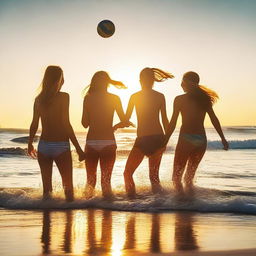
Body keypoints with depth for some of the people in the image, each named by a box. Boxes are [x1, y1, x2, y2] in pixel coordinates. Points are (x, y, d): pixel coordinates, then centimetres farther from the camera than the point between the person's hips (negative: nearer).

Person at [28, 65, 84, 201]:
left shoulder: (39, 99, 5)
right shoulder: (63, 97, -9)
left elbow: (34, 124, 7)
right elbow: (66, 124, -14)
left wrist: (30, 144, 22)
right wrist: (78, 148, -12)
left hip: (43, 146, 5)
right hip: (60, 146, -5)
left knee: (46, 186, 12)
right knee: (68, 185, 5)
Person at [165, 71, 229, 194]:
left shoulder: (179, 99, -4)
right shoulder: (204, 98, 9)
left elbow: (173, 123, -7)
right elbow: (214, 119, 7)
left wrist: (165, 141, -3)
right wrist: (223, 138, 12)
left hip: (186, 139, -5)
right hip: (201, 140, 5)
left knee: (177, 176, 4)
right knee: (189, 177, 19)